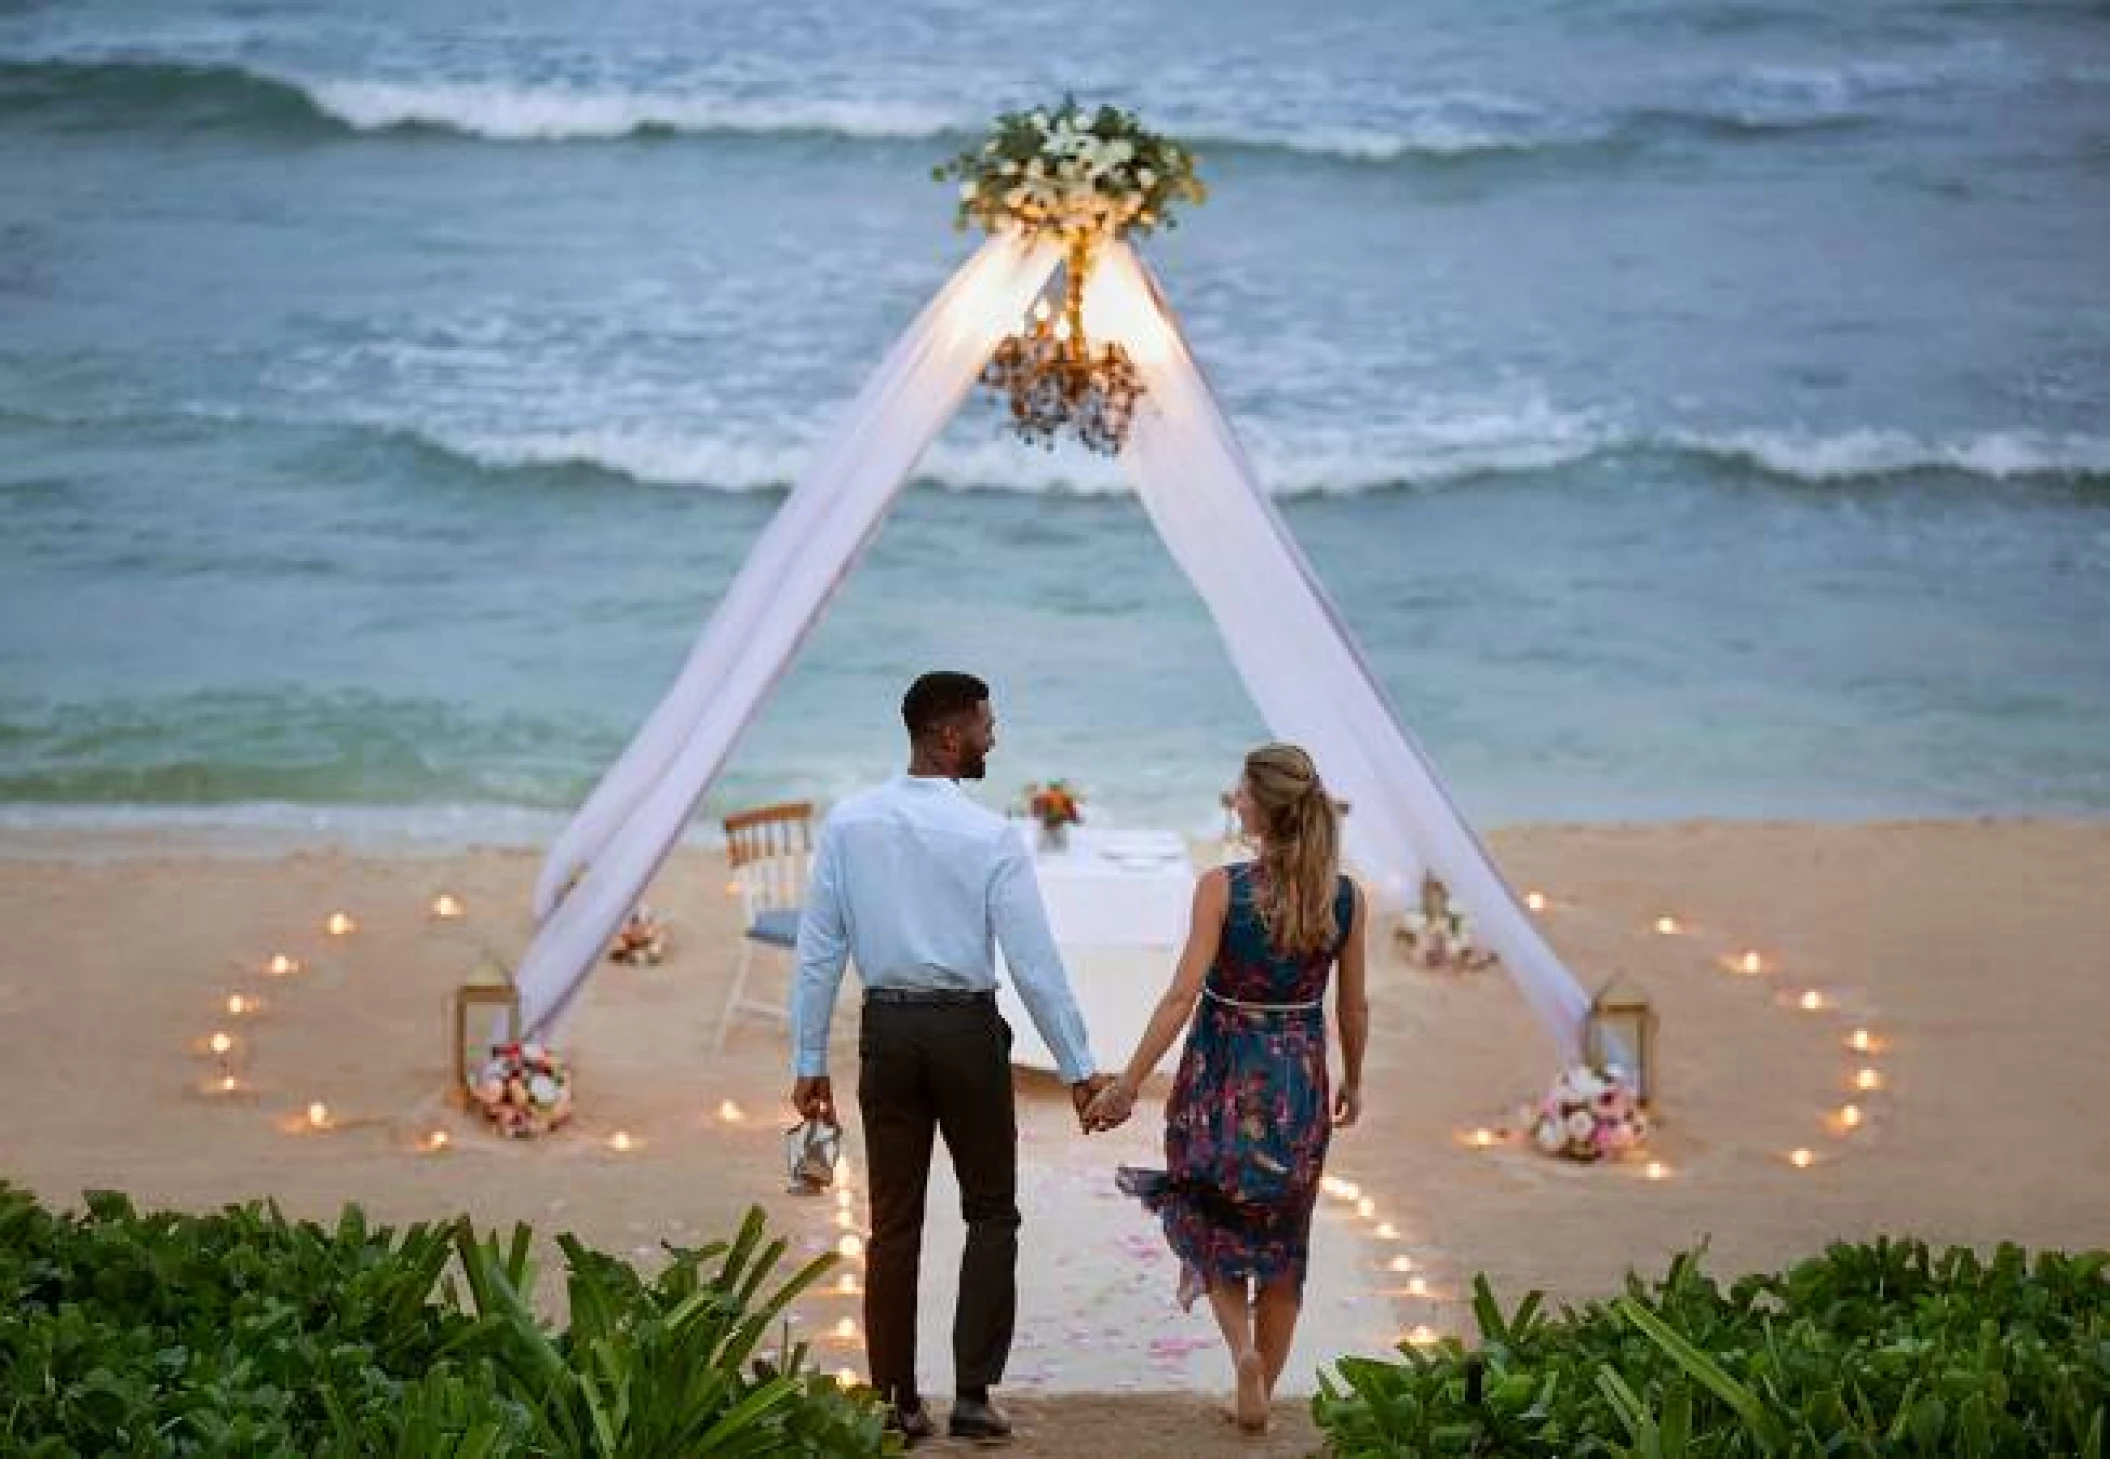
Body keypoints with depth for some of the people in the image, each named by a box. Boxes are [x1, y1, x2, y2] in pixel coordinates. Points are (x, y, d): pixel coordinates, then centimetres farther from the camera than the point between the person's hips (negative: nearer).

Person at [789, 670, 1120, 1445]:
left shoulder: (848, 824, -2)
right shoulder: (990, 836, -11)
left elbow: (818, 950, 0)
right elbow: (1035, 962, -11)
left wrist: (809, 1060, 6)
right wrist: (1078, 1069, -4)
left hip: (886, 1031, 3)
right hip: (967, 1031, -3)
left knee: (893, 1221, 10)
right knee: (991, 1214, 11)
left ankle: (897, 1402, 13)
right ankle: (973, 1394, 6)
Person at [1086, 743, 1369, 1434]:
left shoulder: (1222, 888, -15)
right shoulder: (1345, 897, -5)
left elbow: (1182, 996, -17)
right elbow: (1353, 1006, 4)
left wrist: (1127, 1084, -12)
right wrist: (1353, 1080, 21)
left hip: (1222, 1074, -3)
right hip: (1301, 1079, 3)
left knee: (1213, 1223, 16)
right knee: (1282, 1241, 16)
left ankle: (1243, 1348, -8)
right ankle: (1261, 1395, 21)